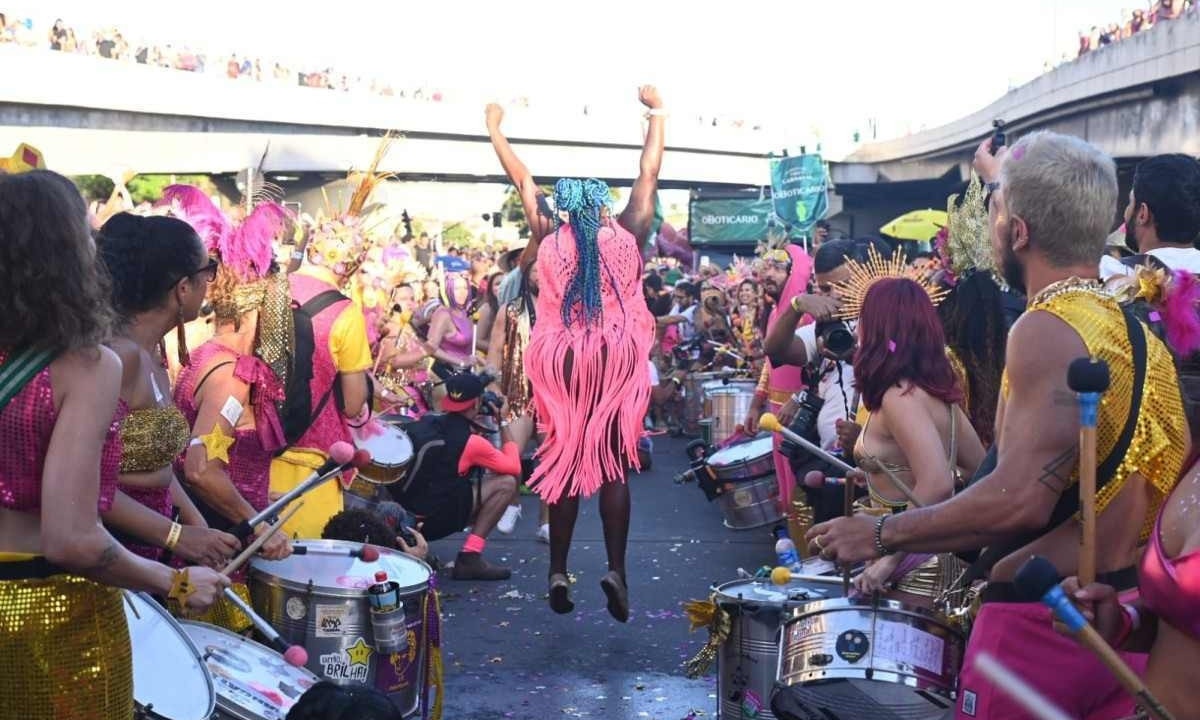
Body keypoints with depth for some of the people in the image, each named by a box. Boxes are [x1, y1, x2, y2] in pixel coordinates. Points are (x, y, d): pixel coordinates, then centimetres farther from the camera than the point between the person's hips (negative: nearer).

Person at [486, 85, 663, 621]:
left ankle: (558, 572, 8)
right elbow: (649, 172, 7)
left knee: (565, 461, 8)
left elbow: (521, 178, 9)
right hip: (617, 359, -1)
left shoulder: (548, 235, -3)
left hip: (562, 361, 1)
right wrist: (657, 111, 19)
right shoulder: (628, 234, -4)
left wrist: (494, 126, 22)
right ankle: (616, 568, -7)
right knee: (613, 464, 4)